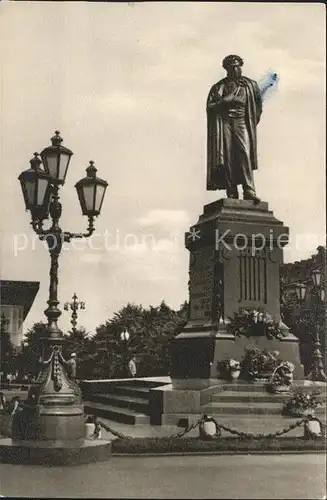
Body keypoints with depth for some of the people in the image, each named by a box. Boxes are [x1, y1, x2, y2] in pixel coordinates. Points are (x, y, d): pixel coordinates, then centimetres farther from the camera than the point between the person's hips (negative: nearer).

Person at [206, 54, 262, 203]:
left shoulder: (250, 85, 15)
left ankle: (249, 190, -24)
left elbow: (258, 104, 22)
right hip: (224, 122, 0)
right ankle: (232, 193, -8)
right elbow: (210, 106, 4)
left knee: (244, 153, -17)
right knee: (227, 156, -8)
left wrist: (254, 121, 13)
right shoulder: (220, 86, 13)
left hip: (241, 122, 0)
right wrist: (225, 101, -8)